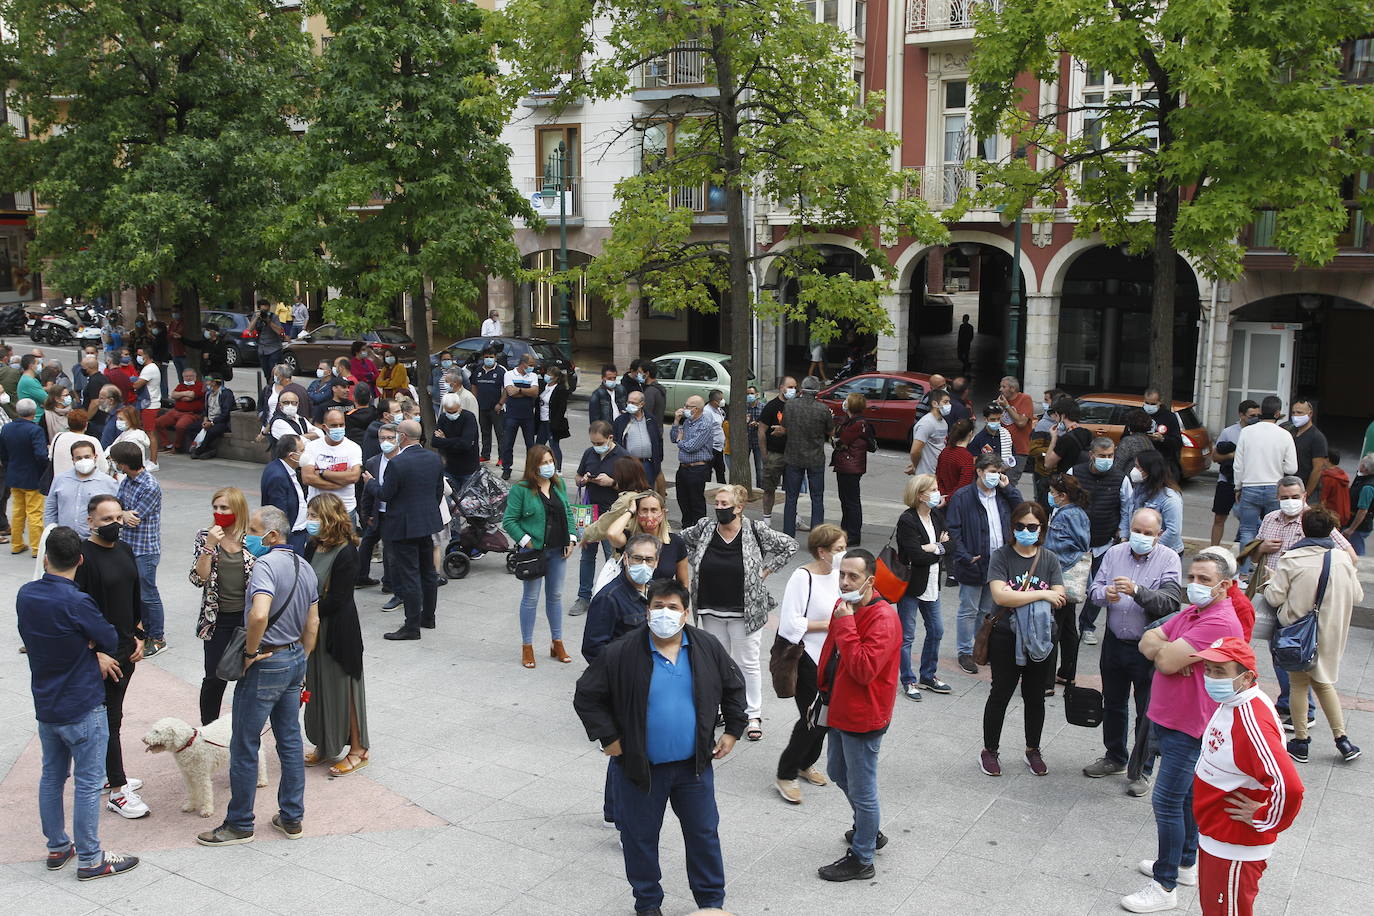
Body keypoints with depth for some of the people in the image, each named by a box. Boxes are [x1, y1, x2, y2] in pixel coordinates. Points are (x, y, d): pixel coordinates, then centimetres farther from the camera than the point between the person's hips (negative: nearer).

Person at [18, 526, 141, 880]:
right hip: (83, 709, -7)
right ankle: (89, 860, 11)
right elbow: (111, 642, -13)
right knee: (88, 784, 3)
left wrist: (92, 653, -3)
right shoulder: (76, 602, -24)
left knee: (51, 777, 19)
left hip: (45, 706, 7)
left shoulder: (25, 595, -3)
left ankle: (57, 848, 31)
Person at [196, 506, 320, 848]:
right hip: (295, 658, 9)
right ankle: (292, 818, 23)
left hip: (266, 664, -9)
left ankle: (239, 825, 15)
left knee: (244, 746, 5)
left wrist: (250, 653, -21)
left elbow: (259, 615, -35)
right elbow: (313, 624, 13)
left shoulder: (265, 565, -20)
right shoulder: (306, 567, 8)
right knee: (290, 740, 15)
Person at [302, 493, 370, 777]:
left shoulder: (346, 553, -19)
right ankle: (324, 745, 31)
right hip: (314, 630, 7)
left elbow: (335, 600, -20)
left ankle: (357, 750, 16)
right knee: (318, 687, 16)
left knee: (343, 687, 3)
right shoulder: (313, 547, 4)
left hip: (338, 632, -7)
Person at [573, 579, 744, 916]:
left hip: (693, 765, 2)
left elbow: (734, 687, 10)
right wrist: (608, 738, -9)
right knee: (641, 838, 12)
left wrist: (733, 731, 7)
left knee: (704, 834, 14)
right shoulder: (622, 653, -15)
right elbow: (586, 696, -7)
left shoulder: (707, 647, -5)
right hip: (639, 767, -2)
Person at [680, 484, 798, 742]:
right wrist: (696, 564, 6)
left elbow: (789, 546, -2)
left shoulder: (755, 531, -11)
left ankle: (753, 715, 17)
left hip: (745, 611, -4)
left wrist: (765, 570, -5)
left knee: (747, 663, 5)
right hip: (711, 611, 4)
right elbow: (681, 540, 16)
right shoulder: (704, 528, -3)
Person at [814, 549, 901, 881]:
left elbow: (864, 669, -32)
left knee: (862, 790, 4)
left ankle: (861, 860, 20)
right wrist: (823, 691, 19)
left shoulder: (882, 618, -24)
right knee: (838, 773, 26)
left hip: (863, 717, -10)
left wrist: (845, 625, -31)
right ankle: (869, 830, 46)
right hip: (840, 710, 10)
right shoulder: (844, 606, 4)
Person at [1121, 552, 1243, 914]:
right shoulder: (1191, 612, 10)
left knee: (1167, 802, -7)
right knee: (1185, 795, 21)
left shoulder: (1219, 623, -23)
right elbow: (1147, 642, 5)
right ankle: (1186, 864, 36)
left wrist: (1160, 647, -6)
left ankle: (1165, 886, 2)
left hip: (1187, 727, -10)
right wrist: (1167, 649, -16)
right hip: (1168, 719, 10)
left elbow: (1167, 660, -28)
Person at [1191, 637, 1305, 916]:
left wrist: (1263, 821, -21)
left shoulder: (1252, 722, -31)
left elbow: (1288, 788, -40)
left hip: (1235, 848, -9)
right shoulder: (1229, 703, -2)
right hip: (1212, 836, 9)